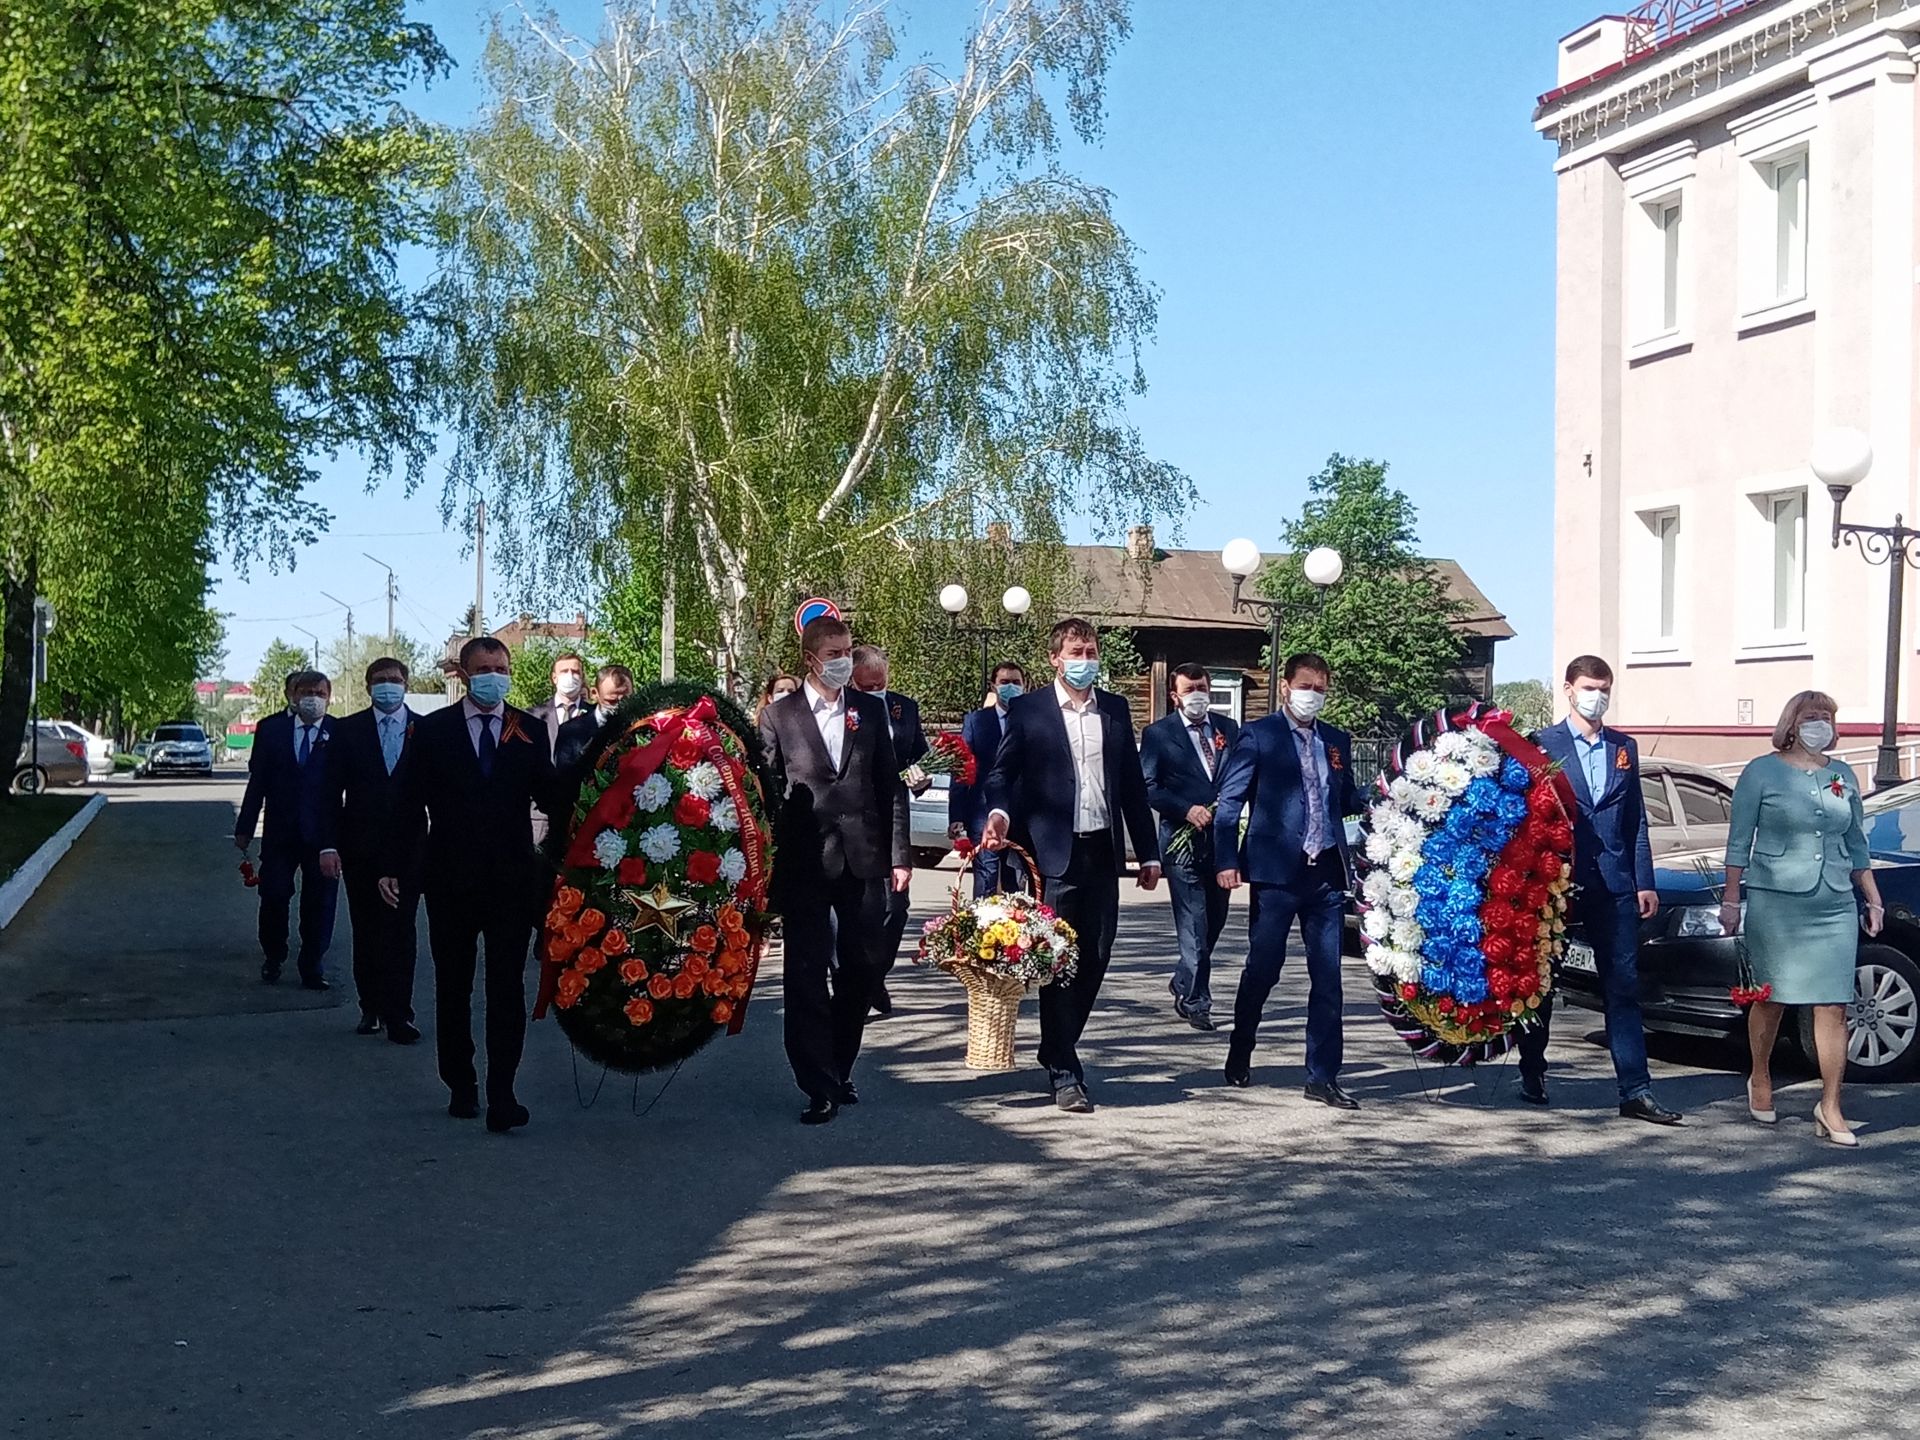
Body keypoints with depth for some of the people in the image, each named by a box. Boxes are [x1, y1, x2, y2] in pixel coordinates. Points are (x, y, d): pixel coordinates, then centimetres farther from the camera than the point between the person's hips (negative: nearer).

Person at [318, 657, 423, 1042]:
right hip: (361, 848, 1)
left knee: (401, 933, -3)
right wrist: (330, 844, -6)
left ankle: (398, 1014, 0)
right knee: (365, 931, 8)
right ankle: (371, 1007, 18)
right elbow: (332, 792, 2)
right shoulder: (348, 730, 4)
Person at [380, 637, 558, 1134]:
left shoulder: (529, 731, 4)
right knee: (452, 987, 11)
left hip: (512, 879, -1)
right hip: (450, 879, 1)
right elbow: (410, 804, 2)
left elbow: (550, 796, 3)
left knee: (507, 987, -5)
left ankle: (501, 1094, -6)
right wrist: (395, 868, -4)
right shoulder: (432, 730, 3)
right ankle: (461, 1087, 23)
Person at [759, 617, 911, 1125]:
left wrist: (899, 854, 3)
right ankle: (818, 1088, 2)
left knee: (861, 970, 10)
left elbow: (891, 785, 8)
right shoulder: (779, 716, 1)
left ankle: (839, 1071, 27)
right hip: (804, 864, -3)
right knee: (806, 975, -3)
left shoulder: (870, 710, 8)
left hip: (863, 860, 3)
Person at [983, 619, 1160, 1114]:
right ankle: (1064, 1072, 3)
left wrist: (1148, 852, 14)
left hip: (1103, 852, 4)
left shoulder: (1115, 710, 12)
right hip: (1053, 854, -4)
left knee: (1095, 960, 7)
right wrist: (999, 812, -24)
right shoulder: (1027, 711, 1)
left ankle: (1059, 1049, 25)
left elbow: (1133, 784, 15)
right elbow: (1002, 772, -2)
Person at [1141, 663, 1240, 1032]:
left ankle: (1184, 984, 33)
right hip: (1183, 838, -5)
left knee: (1215, 919, 13)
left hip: (1221, 837, 5)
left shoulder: (1229, 730, 12)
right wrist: (1188, 810, -17)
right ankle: (1196, 1001, 1)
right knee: (1193, 924, -6)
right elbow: (1149, 788, -6)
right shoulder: (1158, 734, -1)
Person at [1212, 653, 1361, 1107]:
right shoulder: (1258, 736, 0)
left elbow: (1349, 801, 19)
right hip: (1275, 872, -4)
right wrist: (1227, 861, -12)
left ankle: (1323, 1076, 8)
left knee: (1327, 976, 2)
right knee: (1262, 968, 3)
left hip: (1326, 872, 4)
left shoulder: (1337, 741, 15)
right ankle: (1240, 1057, 25)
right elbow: (1229, 802, -3)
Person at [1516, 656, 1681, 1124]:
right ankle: (1532, 1076, 22)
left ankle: (1635, 1090, -2)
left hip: (1613, 884, 3)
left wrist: (1644, 883, 8)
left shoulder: (1625, 747, 13)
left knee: (1624, 987, -1)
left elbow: (1636, 820, 13)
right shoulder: (1543, 744, 0)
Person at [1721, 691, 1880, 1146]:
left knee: (1833, 1006, -3)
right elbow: (1739, 840, 0)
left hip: (1835, 905, 3)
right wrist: (1731, 898, -4)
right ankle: (1760, 1082, 27)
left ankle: (1830, 1107, 0)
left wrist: (1873, 900, 16)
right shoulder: (1763, 772, 0)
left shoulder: (1843, 777, 13)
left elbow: (1856, 846, 19)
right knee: (1771, 997, 6)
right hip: (1775, 902, -3)